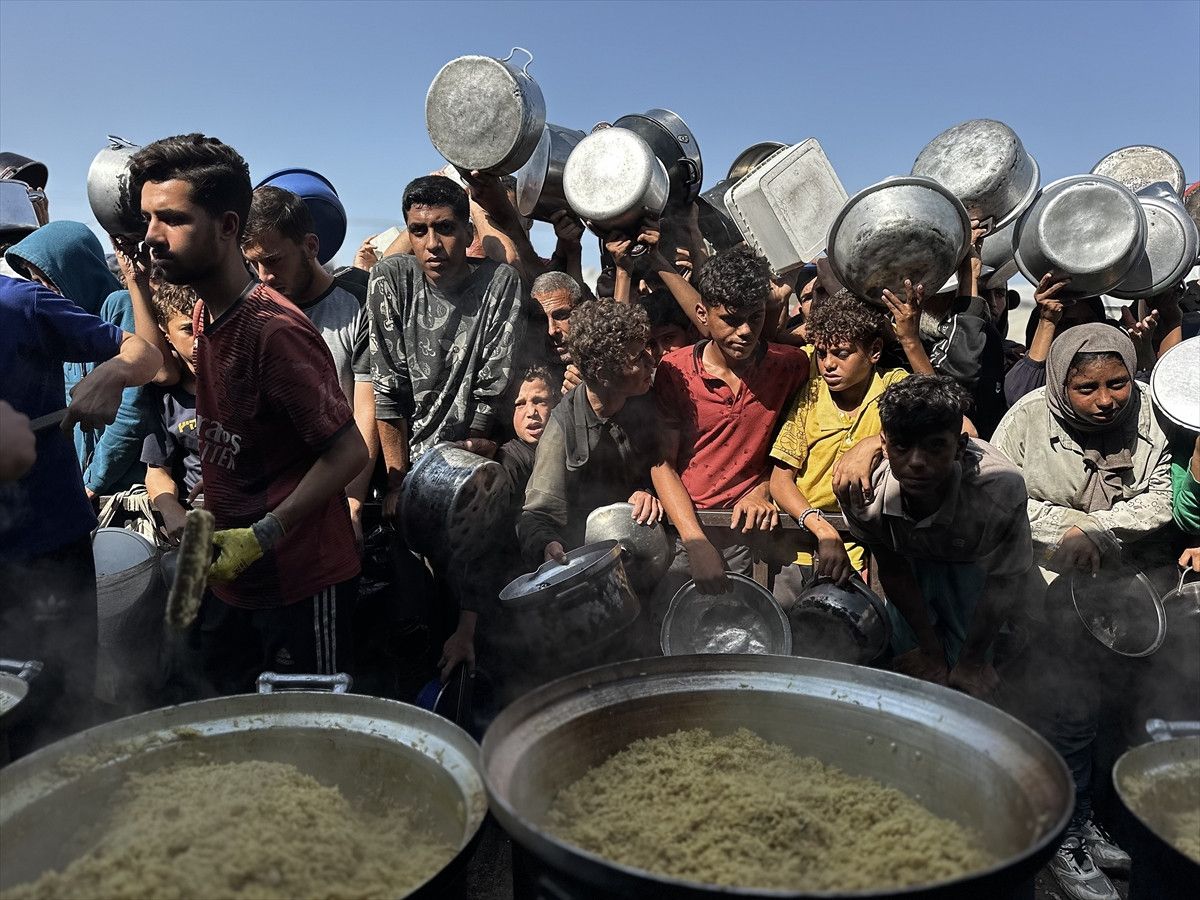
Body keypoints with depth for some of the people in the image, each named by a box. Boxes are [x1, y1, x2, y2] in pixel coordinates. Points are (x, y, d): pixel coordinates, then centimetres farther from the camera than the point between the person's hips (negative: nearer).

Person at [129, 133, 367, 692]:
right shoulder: (204, 316, 5)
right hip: (233, 580, 9)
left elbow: (348, 452, -23)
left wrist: (260, 537, -24)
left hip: (301, 582, -9)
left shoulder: (273, 329, -23)